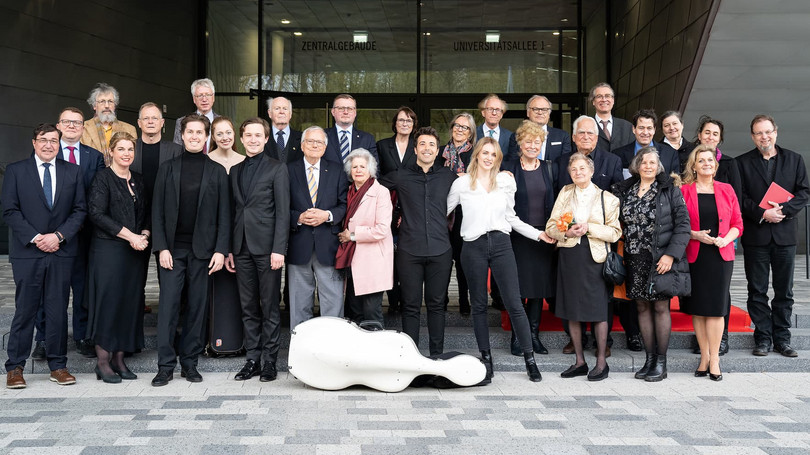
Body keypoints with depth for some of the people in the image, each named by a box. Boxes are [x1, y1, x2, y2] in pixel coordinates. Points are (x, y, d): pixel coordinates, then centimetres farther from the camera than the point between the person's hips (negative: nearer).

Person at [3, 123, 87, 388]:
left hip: (61, 251, 2)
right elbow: (10, 211, -1)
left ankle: (58, 365, 13)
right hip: (27, 252, -2)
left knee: (58, 310, 4)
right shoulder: (15, 171, 5)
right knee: (25, 310, 1)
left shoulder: (72, 172, 10)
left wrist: (59, 236, -8)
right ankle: (15, 367, 11)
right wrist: (34, 238, -11)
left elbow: (80, 210, 6)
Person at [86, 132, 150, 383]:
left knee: (130, 303, 5)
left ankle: (119, 359, 13)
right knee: (108, 301, -5)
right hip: (109, 249, -6)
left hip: (135, 251, 6)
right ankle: (103, 362, 4)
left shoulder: (138, 180, 14)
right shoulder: (103, 178, -4)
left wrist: (144, 235, -4)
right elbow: (97, 213, -13)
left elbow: (147, 212, 16)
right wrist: (129, 235, -16)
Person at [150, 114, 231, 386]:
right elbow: (157, 211, 5)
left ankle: (190, 363, 14)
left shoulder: (217, 172, 7)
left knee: (197, 307, 5)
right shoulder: (168, 169, 8)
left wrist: (221, 250, -5)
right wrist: (162, 247, -5)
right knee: (168, 307, -3)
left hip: (203, 251, 0)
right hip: (172, 250, 0)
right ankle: (166, 366, 4)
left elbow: (224, 215, 4)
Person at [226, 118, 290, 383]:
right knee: (248, 308, 9)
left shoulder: (277, 169, -1)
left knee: (270, 308, 1)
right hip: (242, 249, 5)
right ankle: (252, 359, 18)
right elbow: (233, 210, 15)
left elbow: (282, 212, -7)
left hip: (267, 247, -5)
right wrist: (228, 249, 10)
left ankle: (269, 361, 10)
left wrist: (279, 249, -14)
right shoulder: (235, 171, 15)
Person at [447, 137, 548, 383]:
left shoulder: (506, 181, 10)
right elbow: (442, 212, 9)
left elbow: (511, 217, 17)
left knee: (514, 303, -5)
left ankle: (529, 358, 5)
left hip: (501, 243, 1)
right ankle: (486, 359, 18)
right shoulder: (462, 183, 5)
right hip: (474, 247, 0)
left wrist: (538, 234, 11)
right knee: (479, 305, 7)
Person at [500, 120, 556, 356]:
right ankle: (517, 337, 9)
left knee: (539, 287, 8)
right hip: (518, 236, -3)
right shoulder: (509, 168, -1)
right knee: (519, 286, -1)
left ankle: (534, 334, 18)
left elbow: (554, 201, 10)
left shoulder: (548, 168, 9)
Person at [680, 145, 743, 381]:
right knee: (697, 308, 3)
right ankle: (705, 356, 14)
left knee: (715, 308, -2)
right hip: (694, 255, -1)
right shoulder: (684, 191, 3)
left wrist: (726, 239, -9)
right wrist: (695, 235, -14)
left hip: (721, 255, 1)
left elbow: (737, 224, 9)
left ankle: (714, 358, 6)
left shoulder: (727, 190, 8)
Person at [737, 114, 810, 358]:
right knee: (757, 291, 3)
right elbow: (740, 197, -2)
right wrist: (762, 213, -15)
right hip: (756, 235, -1)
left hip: (785, 233, 1)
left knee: (784, 291, 7)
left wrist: (783, 209, -14)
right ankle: (763, 338, 12)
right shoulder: (742, 162, 4)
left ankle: (782, 338, 15)